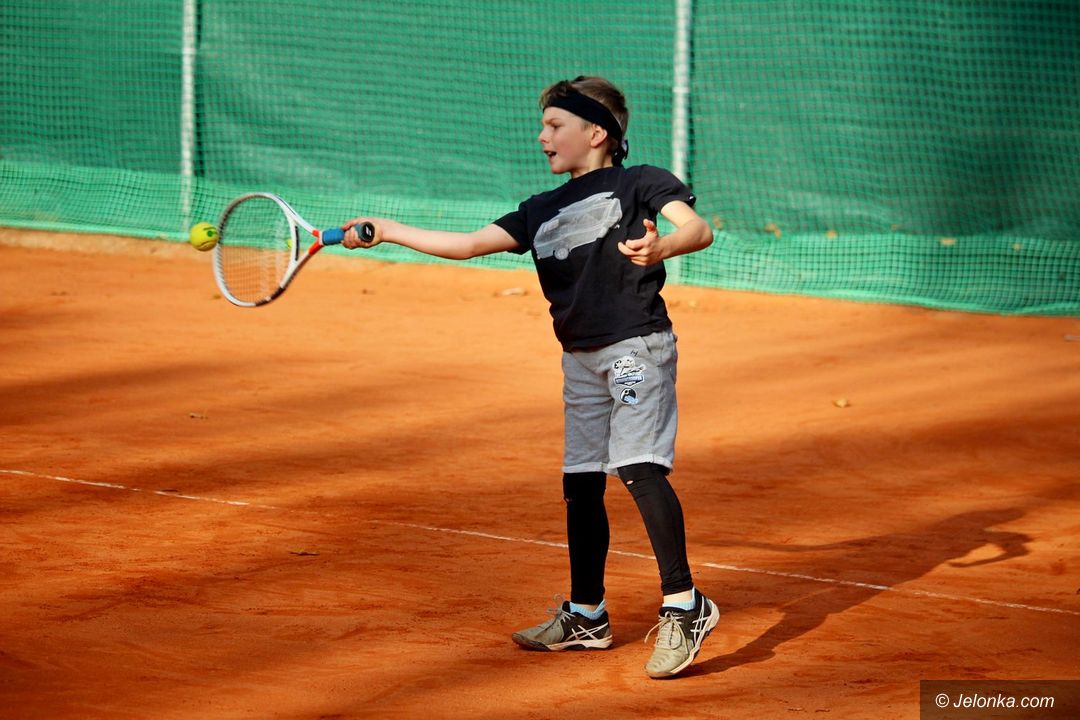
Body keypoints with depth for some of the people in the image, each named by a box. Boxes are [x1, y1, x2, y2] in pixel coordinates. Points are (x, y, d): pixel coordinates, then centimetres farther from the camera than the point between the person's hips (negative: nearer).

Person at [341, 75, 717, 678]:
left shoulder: (640, 184, -3)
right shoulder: (543, 212, 17)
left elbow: (698, 229, -18)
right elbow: (469, 244, 15)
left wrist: (662, 248, -40)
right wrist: (387, 231, 11)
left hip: (636, 346, -8)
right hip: (581, 359, 8)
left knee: (639, 466, -20)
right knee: (582, 481, 10)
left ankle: (684, 605, -20)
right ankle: (586, 616, 21)